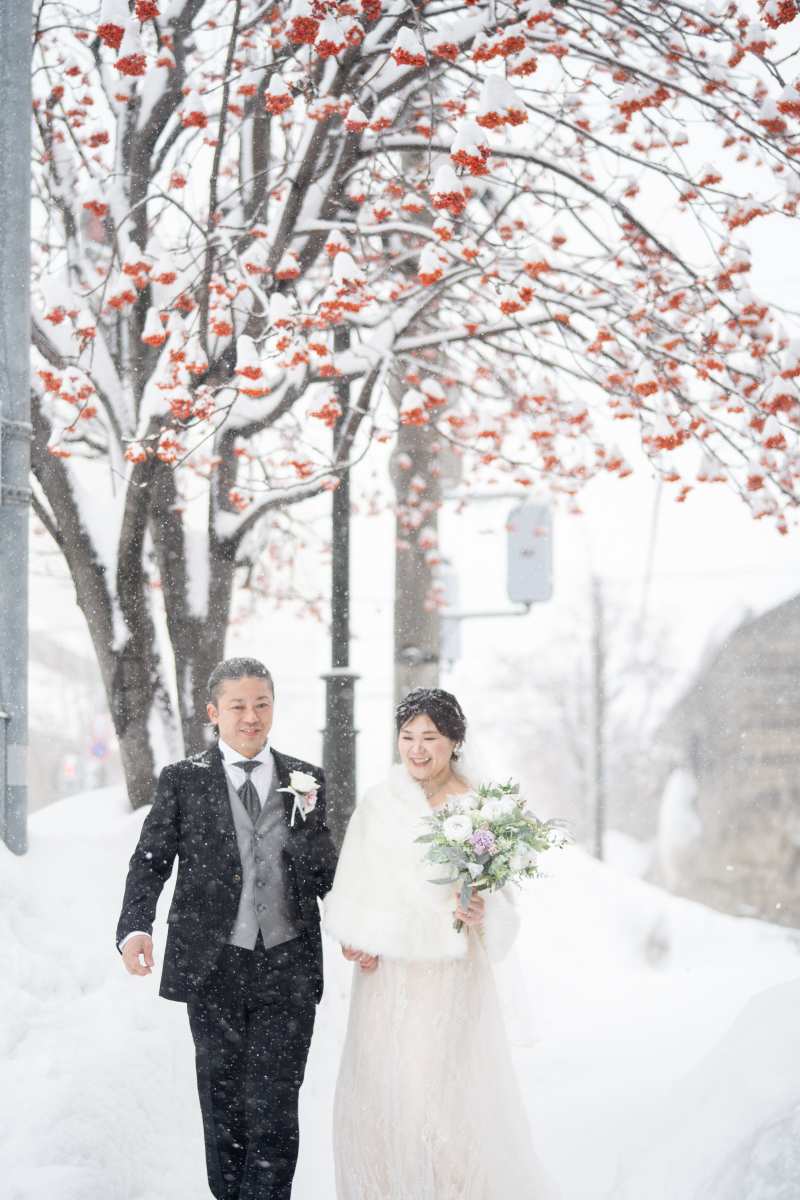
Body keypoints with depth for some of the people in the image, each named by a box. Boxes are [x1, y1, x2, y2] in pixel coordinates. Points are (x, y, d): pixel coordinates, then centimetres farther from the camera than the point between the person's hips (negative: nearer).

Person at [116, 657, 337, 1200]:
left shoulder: (305, 780, 8)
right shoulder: (183, 780, 4)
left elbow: (325, 875, 8)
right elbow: (151, 861, -1)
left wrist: (304, 814, -8)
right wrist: (135, 928, -15)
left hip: (288, 968, 0)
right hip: (213, 970, 0)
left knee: (274, 1108, -5)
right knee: (223, 1105, 12)